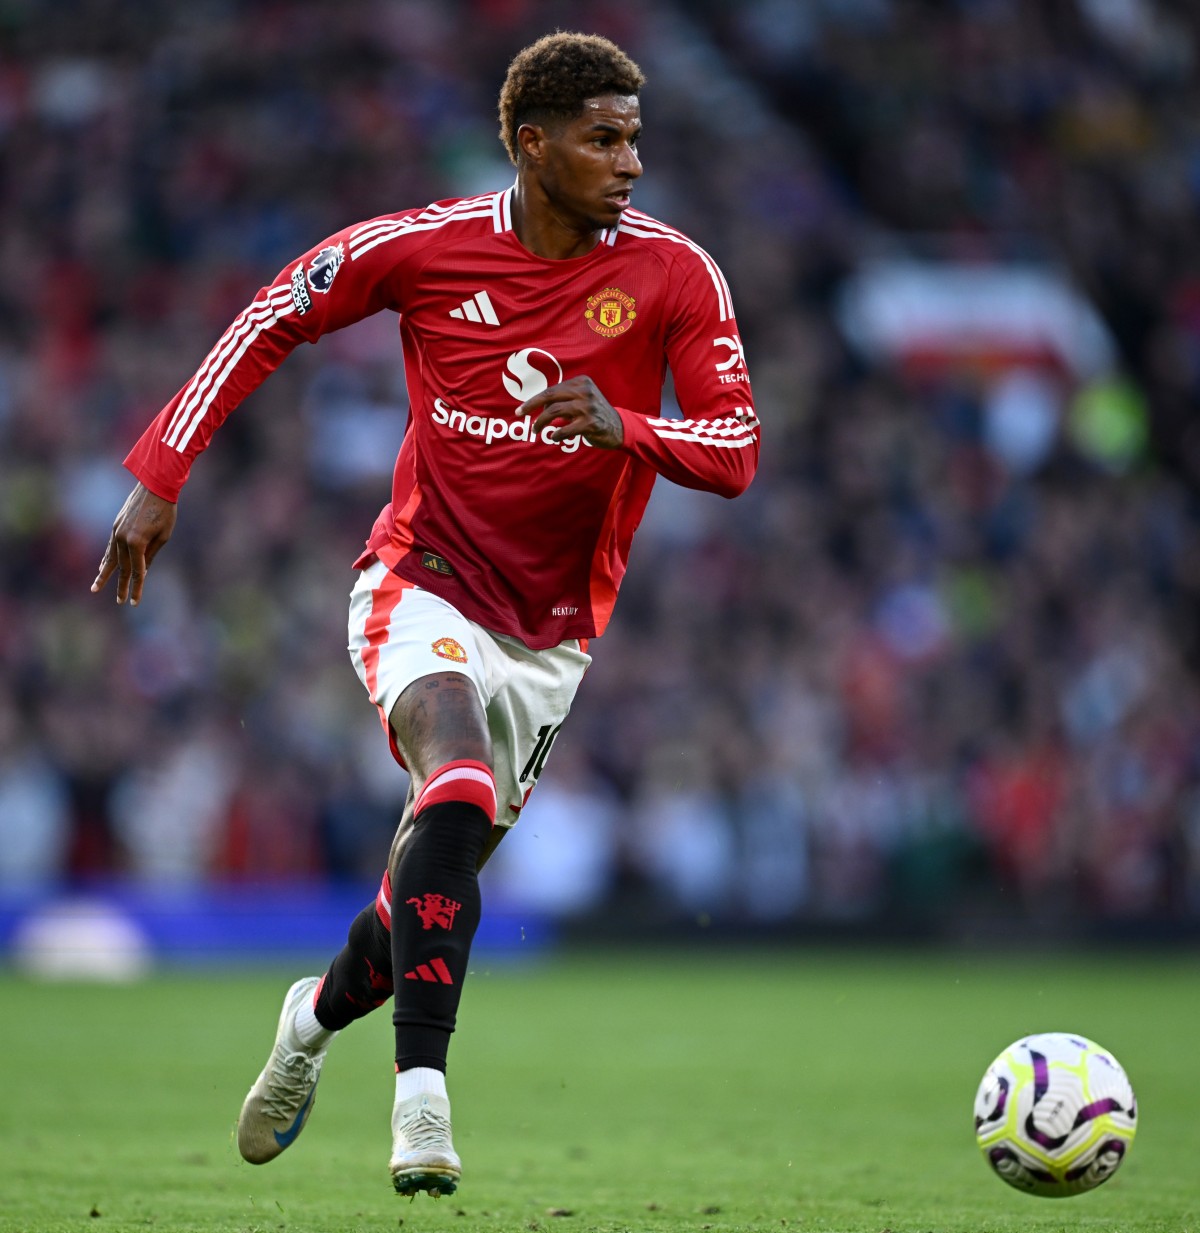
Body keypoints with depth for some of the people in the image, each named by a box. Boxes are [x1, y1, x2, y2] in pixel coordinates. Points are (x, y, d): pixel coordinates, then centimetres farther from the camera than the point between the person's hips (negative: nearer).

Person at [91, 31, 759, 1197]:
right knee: (460, 784, -32)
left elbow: (735, 449, -10)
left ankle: (319, 1013, 43)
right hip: (422, 583, -3)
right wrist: (158, 475, 1)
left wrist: (626, 429, -31)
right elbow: (272, 320, 4)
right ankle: (421, 1094, -34)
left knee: (438, 878, 10)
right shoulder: (425, 247, -10)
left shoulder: (673, 275, -8)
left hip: (551, 631, 3)